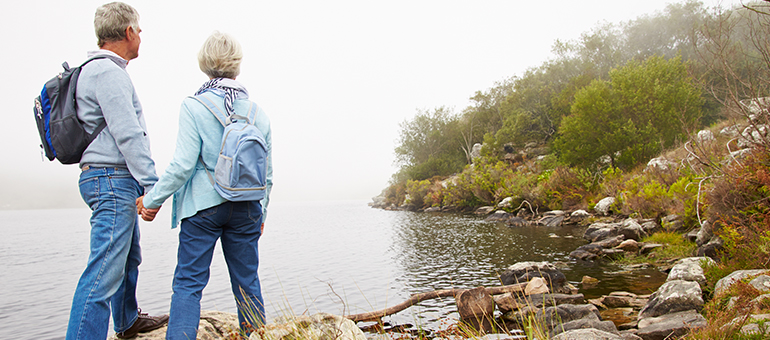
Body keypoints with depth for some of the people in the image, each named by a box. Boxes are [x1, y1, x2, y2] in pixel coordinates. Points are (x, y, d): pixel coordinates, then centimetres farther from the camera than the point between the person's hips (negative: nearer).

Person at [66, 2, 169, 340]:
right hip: (113, 181, -11)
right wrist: (152, 185, -20)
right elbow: (128, 135, -20)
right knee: (105, 269, -12)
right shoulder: (107, 72, -13)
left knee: (128, 258, 21)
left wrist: (140, 184, 22)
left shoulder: (99, 70, 20)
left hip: (116, 184, 11)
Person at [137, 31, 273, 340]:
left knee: (188, 282, 4)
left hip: (203, 205, -3)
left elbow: (183, 165, -13)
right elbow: (267, 171, 9)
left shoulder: (193, 107, -7)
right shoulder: (257, 112, 5)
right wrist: (261, 212, 20)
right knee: (247, 281, 13)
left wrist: (152, 199, 0)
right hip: (246, 208, 4)